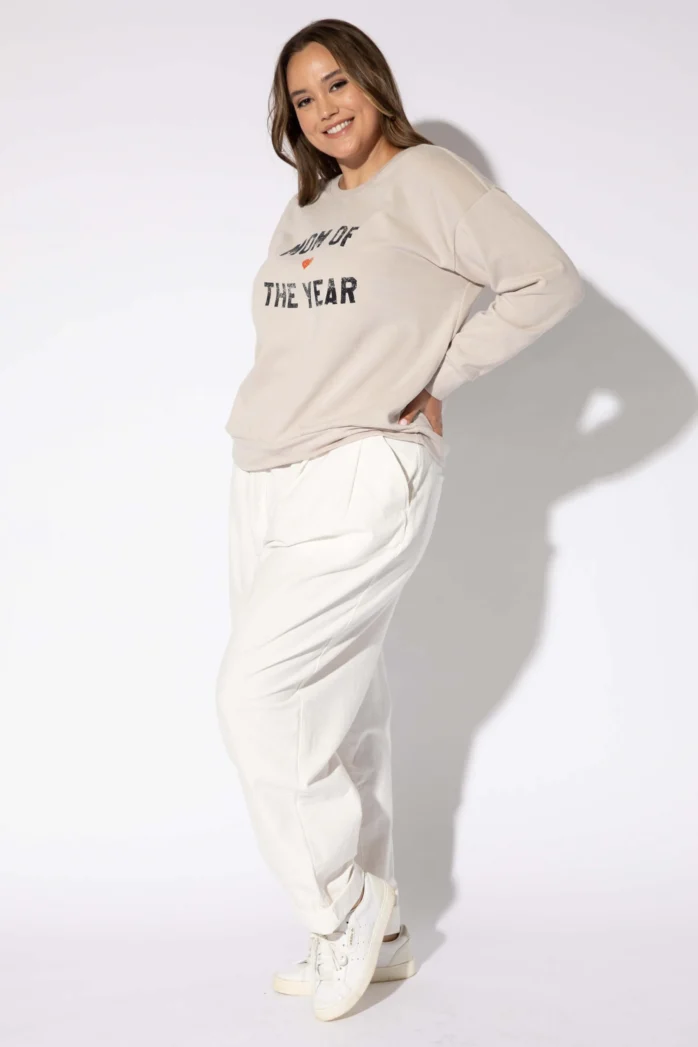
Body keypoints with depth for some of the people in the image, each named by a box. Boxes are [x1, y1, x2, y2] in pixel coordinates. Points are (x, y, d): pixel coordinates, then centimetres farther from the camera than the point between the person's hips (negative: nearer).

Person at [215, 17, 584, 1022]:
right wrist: (263, 417, 8)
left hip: (362, 482, -7)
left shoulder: (427, 178, -4)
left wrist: (434, 380, -9)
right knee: (335, 714, 10)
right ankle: (373, 936, 22)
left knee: (255, 695, -13)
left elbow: (550, 281, -11)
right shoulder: (304, 210, 18)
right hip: (264, 484, 7)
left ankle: (348, 904, 6)